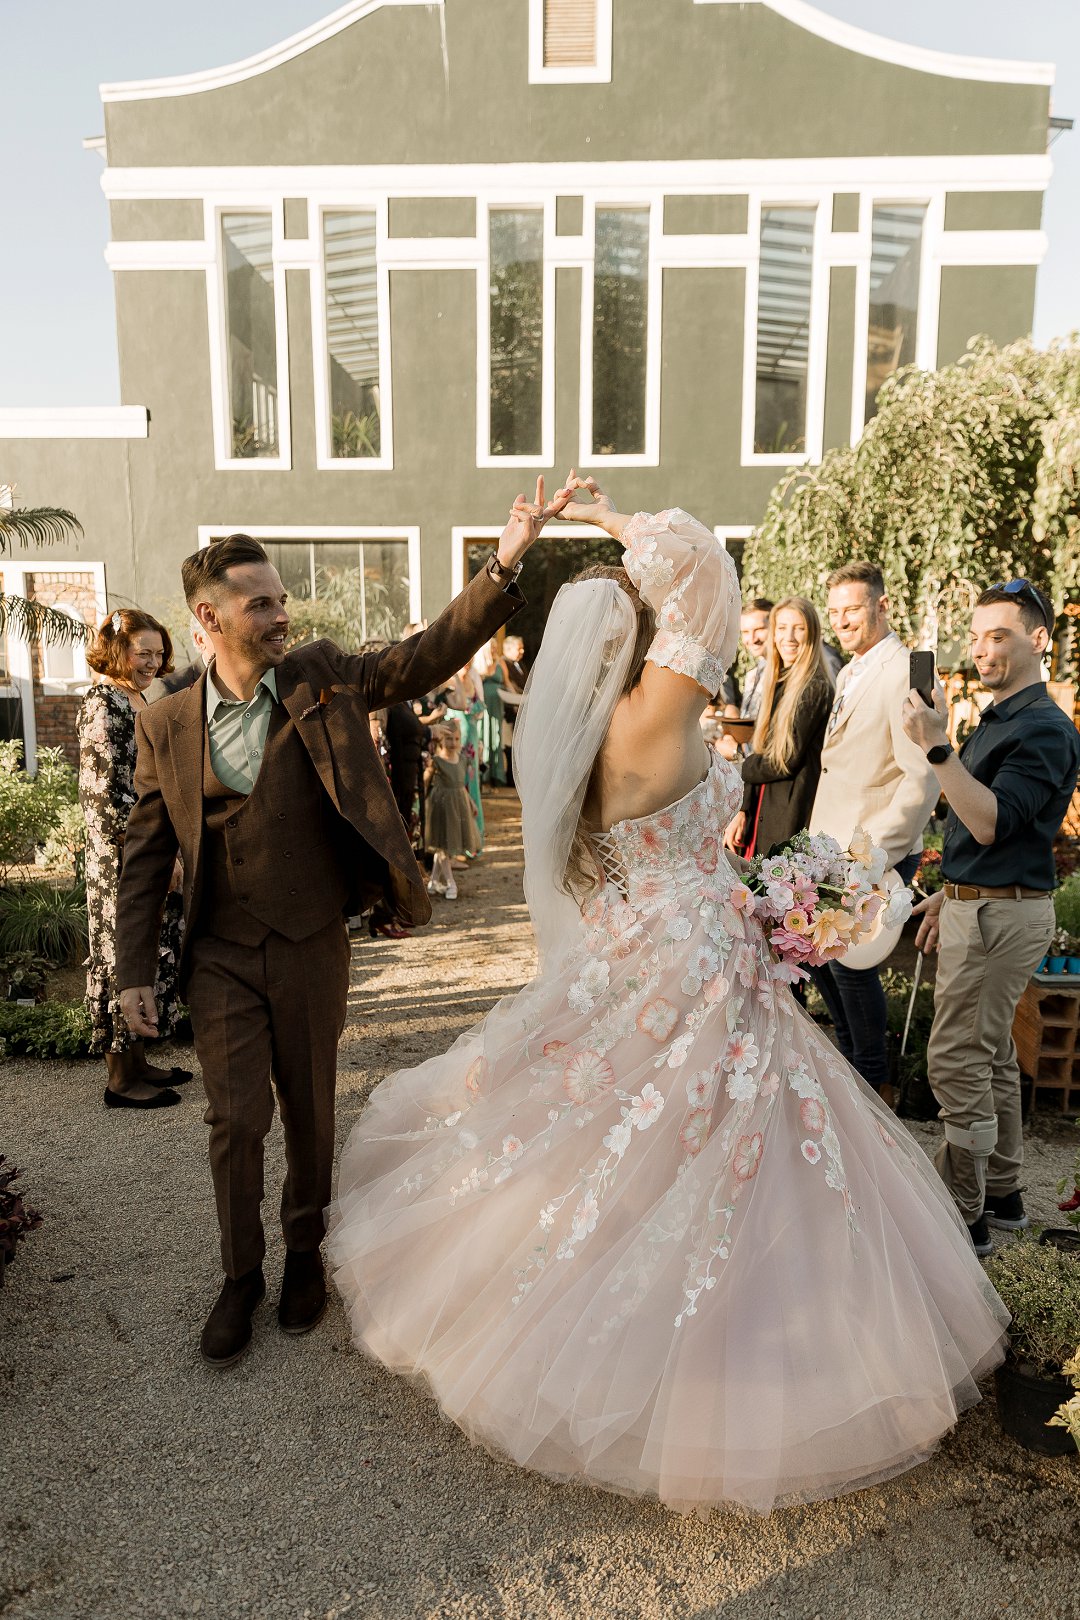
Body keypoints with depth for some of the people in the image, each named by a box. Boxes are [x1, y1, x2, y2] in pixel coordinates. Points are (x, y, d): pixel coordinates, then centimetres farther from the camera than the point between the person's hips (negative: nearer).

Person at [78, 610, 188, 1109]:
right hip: (125, 859, -9)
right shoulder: (102, 704, -13)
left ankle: (137, 1062, 24)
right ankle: (121, 1078, 10)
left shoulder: (140, 701, 15)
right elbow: (105, 793, -20)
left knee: (153, 953, 13)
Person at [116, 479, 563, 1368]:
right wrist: (136, 969, 1)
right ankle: (240, 1276, 30)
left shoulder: (324, 678, -5)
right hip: (220, 955, 0)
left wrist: (503, 567, -27)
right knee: (235, 1119, 6)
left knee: (310, 1111, 15)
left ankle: (305, 1252, 40)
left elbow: (427, 655, -14)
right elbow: (146, 856, 2)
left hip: (311, 946, 0)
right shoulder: (165, 726, -4)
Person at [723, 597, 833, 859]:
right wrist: (743, 811, 4)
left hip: (792, 819, -8)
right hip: (762, 815, 8)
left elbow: (787, 760, -15)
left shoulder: (815, 688, -12)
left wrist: (740, 769, 2)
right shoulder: (777, 684, 13)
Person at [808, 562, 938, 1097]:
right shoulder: (848, 674, 14)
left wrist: (873, 853, -22)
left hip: (876, 855, -9)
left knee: (849, 960, -2)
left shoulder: (904, 673, -15)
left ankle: (873, 1081, 20)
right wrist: (820, 841, 12)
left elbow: (923, 778, -21)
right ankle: (851, 1061, 37)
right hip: (831, 850, 9)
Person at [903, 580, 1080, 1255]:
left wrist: (938, 748, -32)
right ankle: (1003, 1193, 29)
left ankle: (964, 1217, 5)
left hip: (1001, 915, -10)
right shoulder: (996, 721, 16)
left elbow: (991, 823, -26)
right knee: (992, 1055, 17)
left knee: (958, 1061, -6)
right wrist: (949, 894, 23)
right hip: (979, 906, 10)